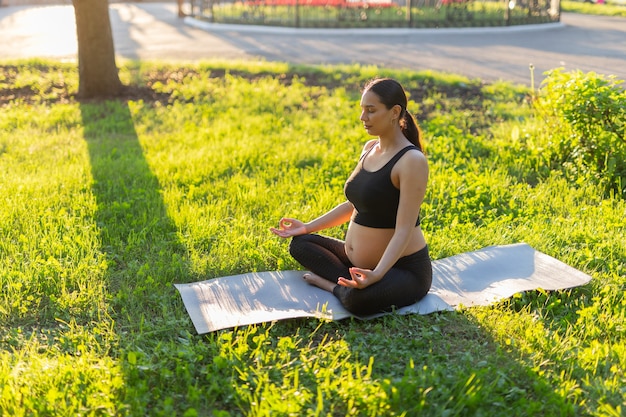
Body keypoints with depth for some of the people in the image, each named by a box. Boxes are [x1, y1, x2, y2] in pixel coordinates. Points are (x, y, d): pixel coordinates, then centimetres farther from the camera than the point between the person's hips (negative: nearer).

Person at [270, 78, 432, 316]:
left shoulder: (412, 160, -20)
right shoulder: (369, 148, 6)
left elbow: (404, 230, -24)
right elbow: (353, 204, 16)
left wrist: (377, 274, -37)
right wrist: (307, 227, 12)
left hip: (403, 268, -9)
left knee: (357, 299, -38)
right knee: (299, 244, 7)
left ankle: (332, 285, -6)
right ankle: (350, 283, -8)